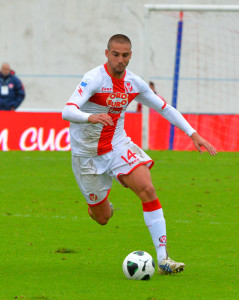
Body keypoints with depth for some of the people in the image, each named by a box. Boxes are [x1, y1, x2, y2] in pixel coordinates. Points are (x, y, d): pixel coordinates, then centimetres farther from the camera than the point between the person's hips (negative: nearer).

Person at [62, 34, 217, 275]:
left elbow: (165, 108, 10)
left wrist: (193, 134, 2)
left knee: (147, 189, -20)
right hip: (87, 153, -4)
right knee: (103, 217, 3)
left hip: (118, 145, 4)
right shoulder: (94, 79, -21)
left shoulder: (134, 83, -4)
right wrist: (90, 117, -56)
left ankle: (163, 259, -20)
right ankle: (96, 205, 45)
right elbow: (67, 112, -35)